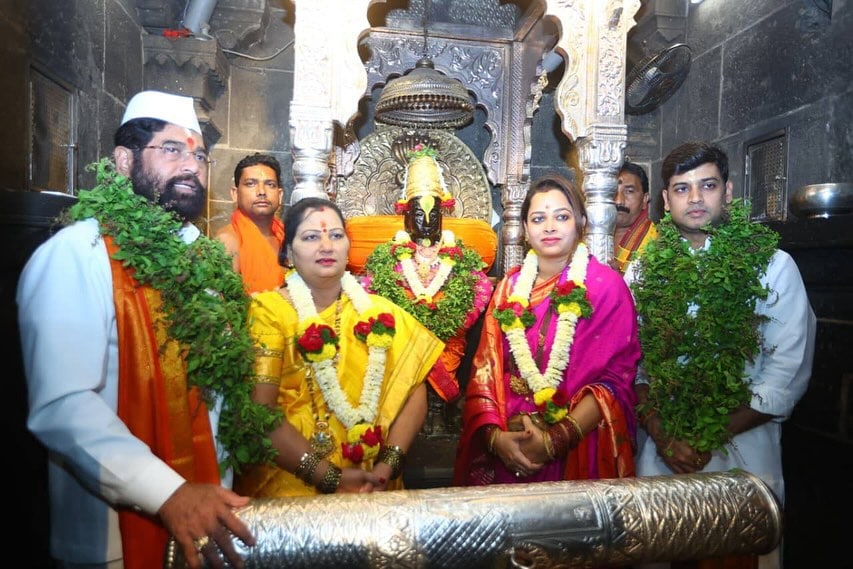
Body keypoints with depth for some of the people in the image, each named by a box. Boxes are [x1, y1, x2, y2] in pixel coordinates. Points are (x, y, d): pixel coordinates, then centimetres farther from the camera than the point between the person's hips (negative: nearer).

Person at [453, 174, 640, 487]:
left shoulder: (606, 285, -2)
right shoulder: (510, 285, 7)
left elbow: (616, 378, -7)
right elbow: (486, 366, 3)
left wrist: (557, 440, -14)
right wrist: (494, 434, -10)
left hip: (578, 451, -2)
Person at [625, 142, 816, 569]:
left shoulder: (773, 266, -3)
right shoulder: (642, 271, 2)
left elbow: (788, 373, -7)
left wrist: (711, 438, -10)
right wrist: (663, 437, -10)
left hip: (743, 452, -1)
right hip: (659, 452, 2)